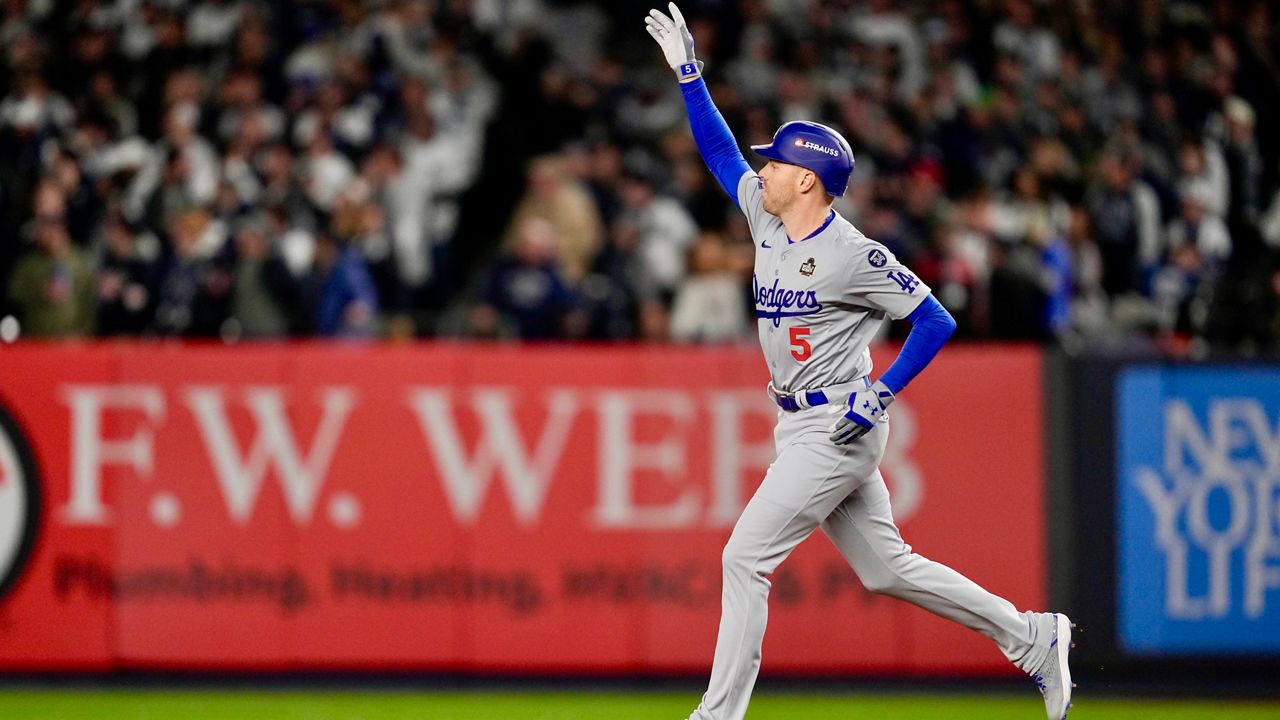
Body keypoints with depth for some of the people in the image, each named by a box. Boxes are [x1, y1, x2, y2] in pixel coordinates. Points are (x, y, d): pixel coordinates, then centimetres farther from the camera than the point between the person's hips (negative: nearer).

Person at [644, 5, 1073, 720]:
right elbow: (720, 148, 18)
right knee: (885, 568, 12)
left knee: (746, 556, -12)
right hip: (803, 426, 9)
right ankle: (1033, 637, 21)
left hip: (839, 430, -9)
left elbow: (937, 320, -14)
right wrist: (688, 70, 10)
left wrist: (881, 394, -19)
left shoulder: (854, 254, -16)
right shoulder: (766, 217, 7)